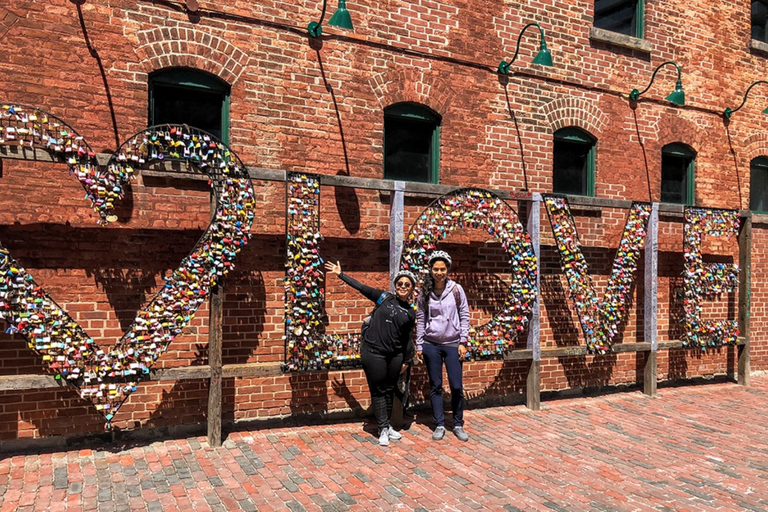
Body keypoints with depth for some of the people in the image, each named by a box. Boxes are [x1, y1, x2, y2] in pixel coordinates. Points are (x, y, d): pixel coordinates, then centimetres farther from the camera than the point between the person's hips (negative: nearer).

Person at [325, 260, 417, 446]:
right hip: (373, 352, -3)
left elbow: (406, 338, 15)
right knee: (378, 391, 2)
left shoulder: (411, 313, 7)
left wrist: (405, 361, 16)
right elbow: (361, 287, 2)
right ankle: (383, 428, 10)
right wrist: (340, 274, 2)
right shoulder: (384, 298, 0)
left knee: (389, 390, 12)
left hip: (395, 355, 3)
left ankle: (387, 426, 26)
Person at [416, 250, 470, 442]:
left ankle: (458, 425, 17)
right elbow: (420, 320, 5)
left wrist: (463, 342, -4)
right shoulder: (424, 293, 0)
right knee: (435, 386, 7)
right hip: (431, 345, 1)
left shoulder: (456, 289, -3)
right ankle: (439, 425, 19)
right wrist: (419, 346, 3)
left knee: (456, 386, 0)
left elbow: (464, 316, 1)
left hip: (452, 344, -1)